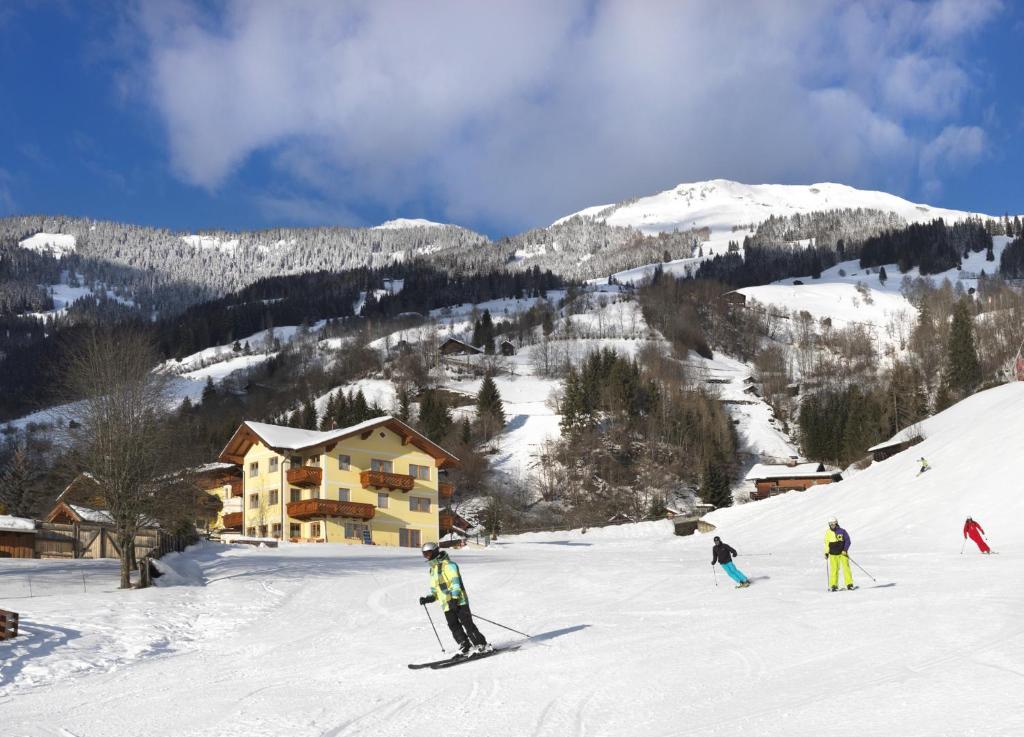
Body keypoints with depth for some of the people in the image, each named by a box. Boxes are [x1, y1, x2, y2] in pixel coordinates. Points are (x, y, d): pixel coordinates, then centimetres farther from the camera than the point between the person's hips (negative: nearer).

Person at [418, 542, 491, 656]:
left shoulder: (448, 565, -8)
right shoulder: (433, 569, 20)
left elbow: (455, 582, -16)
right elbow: (434, 588, 27)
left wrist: (454, 598, -25)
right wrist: (429, 598, 10)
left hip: (458, 601, -8)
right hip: (446, 604, 8)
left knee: (467, 623, -10)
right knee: (454, 626, 3)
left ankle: (482, 645, -7)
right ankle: (465, 647, 9)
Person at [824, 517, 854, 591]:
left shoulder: (842, 531, -2)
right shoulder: (828, 532, 5)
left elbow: (848, 541, 0)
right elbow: (827, 543, 14)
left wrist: (845, 550, -12)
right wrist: (826, 553, 7)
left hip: (842, 552, -1)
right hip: (833, 554, 1)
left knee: (846, 567, -7)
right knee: (834, 569, -4)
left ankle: (849, 584, -2)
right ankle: (833, 585, 1)